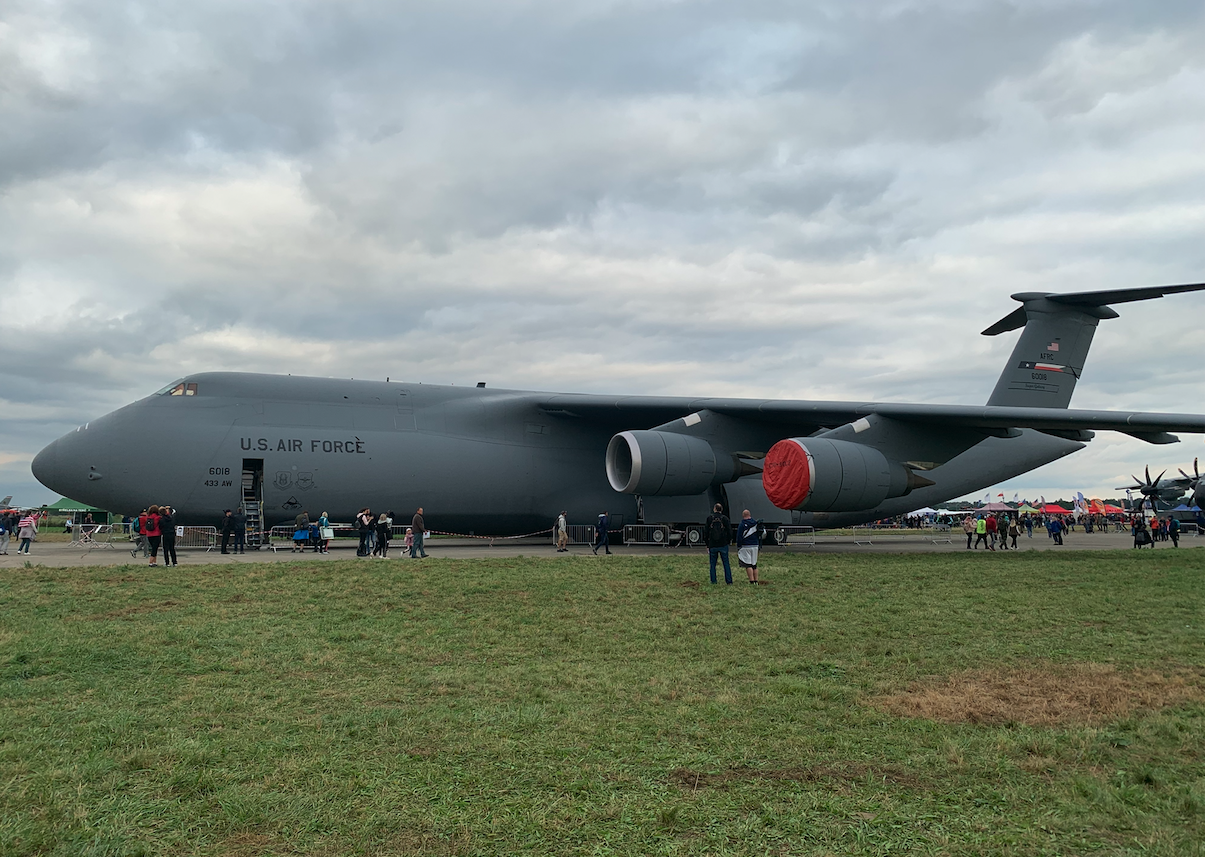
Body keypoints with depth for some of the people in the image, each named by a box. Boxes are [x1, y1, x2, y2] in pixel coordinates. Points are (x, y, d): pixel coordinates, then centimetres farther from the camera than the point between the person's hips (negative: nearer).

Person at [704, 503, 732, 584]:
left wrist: (707, 543, 6)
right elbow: (729, 531, -3)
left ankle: (713, 581, 7)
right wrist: (728, 540, 10)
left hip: (712, 545, 0)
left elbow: (705, 531, -1)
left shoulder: (709, 518, -1)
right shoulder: (725, 518, -2)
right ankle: (729, 581, 2)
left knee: (712, 564, 9)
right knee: (726, 563, 6)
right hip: (723, 544, 0)